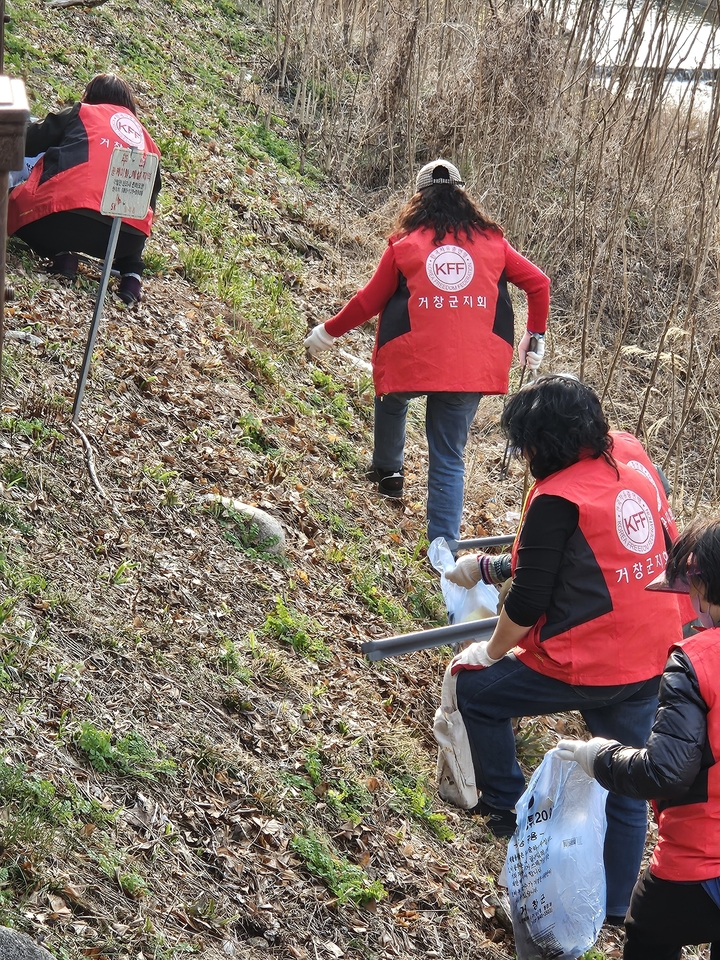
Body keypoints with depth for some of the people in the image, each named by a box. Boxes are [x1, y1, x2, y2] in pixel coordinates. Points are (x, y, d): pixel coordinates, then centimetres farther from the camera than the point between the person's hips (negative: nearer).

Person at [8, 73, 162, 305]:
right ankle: (131, 272, 13)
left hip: (68, 212, -3)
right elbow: (152, 191, 32)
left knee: (14, 205, 24)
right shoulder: (143, 136, 28)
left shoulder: (80, 113, 18)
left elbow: (28, 144, 17)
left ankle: (60, 253, 3)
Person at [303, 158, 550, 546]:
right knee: (449, 459, 6)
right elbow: (538, 283, 10)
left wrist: (329, 331, 21)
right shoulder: (490, 241, 8)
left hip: (411, 360, -1)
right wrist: (535, 336, 22)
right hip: (471, 367, 1)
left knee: (391, 399, 35)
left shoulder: (405, 244, 2)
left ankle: (387, 470, 43)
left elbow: (370, 301, 7)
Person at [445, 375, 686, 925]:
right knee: (626, 788, 17)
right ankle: (615, 908, 29)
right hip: (649, 666, 7)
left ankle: (508, 807, 23)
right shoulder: (638, 479, 5)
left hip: (583, 667, -7)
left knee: (474, 688, 15)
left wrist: (492, 652, 4)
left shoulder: (556, 499, -16)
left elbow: (527, 602, -14)